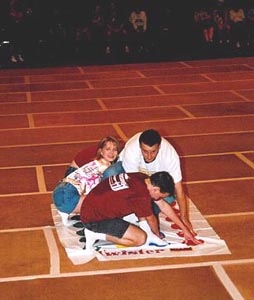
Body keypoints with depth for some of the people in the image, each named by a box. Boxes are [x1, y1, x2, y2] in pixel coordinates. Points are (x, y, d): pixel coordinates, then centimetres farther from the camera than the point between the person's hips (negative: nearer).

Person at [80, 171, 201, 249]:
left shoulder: (143, 178, -1)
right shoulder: (142, 196, -27)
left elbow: (164, 206, 10)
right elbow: (151, 219, -6)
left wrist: (185, 229, 15)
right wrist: (157, 234, 15)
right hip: (93, 219, -9)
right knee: (141, 238, -14)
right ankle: (96, 234, -8)